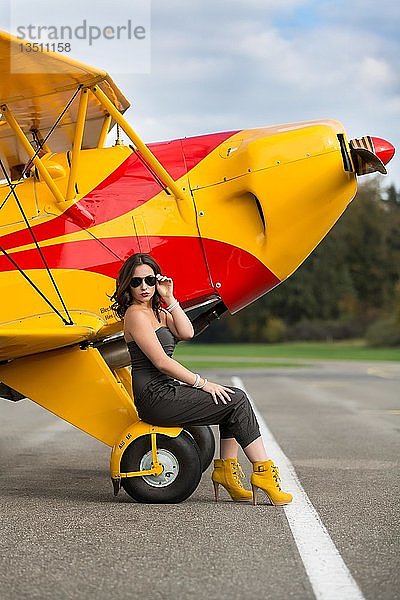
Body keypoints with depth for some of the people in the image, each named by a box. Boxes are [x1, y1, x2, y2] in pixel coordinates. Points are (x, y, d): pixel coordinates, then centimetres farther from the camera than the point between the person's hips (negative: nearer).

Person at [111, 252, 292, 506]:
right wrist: (202, 384, -15)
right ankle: (264, 472, -7)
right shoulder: (135, 314, -11)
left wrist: (169, 299, -3)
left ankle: (226, 470, 5)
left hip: (165, 392, 9)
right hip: (155, 397, -9)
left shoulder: (156, 311, 18)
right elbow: (160, 361, -18)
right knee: (237, 401, -10)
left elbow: (186, 333, 0)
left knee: (235, 398, 6)